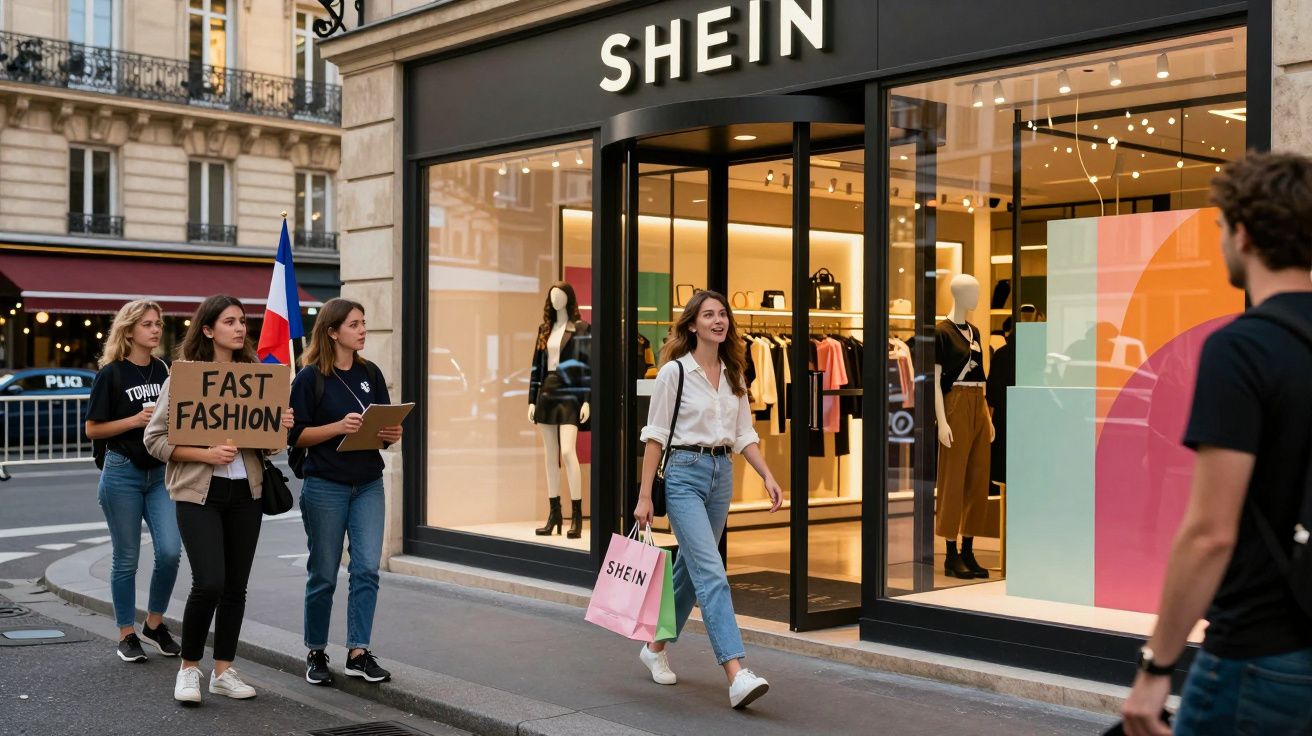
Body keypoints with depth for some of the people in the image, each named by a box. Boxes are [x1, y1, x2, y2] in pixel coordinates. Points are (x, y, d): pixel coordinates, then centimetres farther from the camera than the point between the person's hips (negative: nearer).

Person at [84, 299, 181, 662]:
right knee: (126, 559, 4)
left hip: (161, 471, 4)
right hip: (122, 472, -4)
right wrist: (136, 420, -17)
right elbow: (93, 429, -6)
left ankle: (154, 622, 13)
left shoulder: (162, 371, 9)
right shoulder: (111, 374, -5)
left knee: (170, 551, -7)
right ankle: (127, 634, 16)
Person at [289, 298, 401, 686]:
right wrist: (340, 427, -21)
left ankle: (358, 652, 5)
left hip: (369, 484, 4)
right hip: (325, 486, -4)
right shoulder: (310, 378, -5)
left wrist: (392, 433, -8)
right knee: (324, 574, 5)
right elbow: (297, 435, -9)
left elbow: (387, 424, 14)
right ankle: (316, 654, 19)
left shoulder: (370, 373, 8)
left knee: (367, 568, -3)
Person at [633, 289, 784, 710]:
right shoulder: (674, 371, -6)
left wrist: (768, 476, -1)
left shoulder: (733, 375, 11)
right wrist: (645, 496, -8)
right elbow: (655, 435, -6)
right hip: (684, 473, -6)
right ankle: (736, 676, -22)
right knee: (711, 572, -15)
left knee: (690, 568, 14)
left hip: (722, 473, 6)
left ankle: (656, 648, 33)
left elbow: (744, 435, 13)